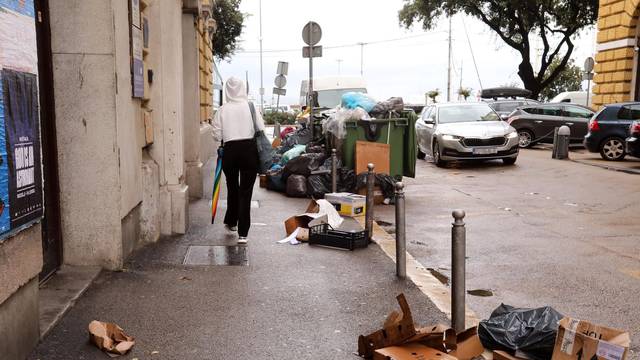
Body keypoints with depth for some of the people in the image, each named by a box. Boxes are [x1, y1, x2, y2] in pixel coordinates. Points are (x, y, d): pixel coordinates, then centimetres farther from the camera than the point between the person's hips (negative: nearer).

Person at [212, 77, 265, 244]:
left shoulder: (222, 110, -1)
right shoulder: (250, 106, -2)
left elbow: (217, 135, -2)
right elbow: (261, 128, -3)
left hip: (230, 150, 1)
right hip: (249, 149, -1)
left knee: (232, 188, 20)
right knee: (246, 191, 1)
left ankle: (231, 222, 38)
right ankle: (243, 233, -3)